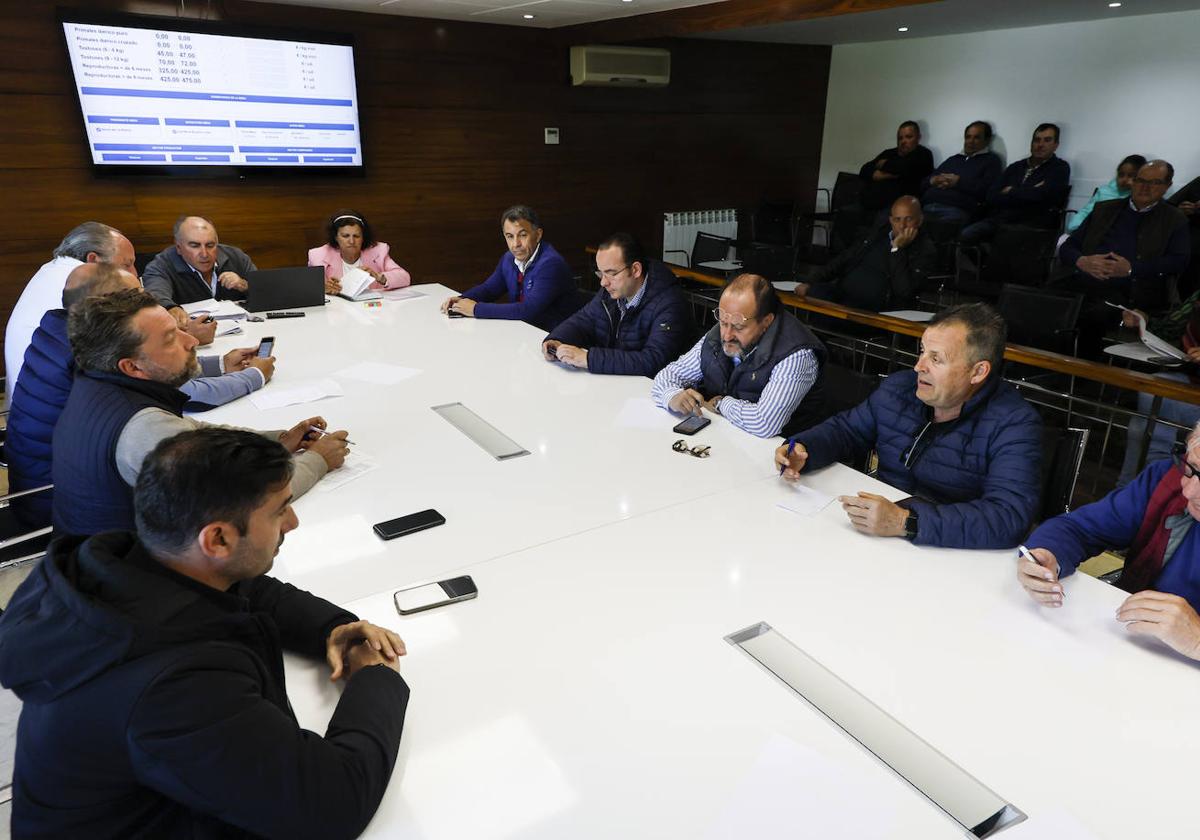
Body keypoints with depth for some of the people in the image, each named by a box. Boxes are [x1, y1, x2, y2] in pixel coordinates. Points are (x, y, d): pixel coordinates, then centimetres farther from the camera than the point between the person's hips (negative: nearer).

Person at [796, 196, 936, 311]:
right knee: (813, 292, -27)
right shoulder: (880, 233, 18)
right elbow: (844, 259, 19)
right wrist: (809, 282, 6)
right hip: (841, 293, 5)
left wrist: (898, 249, -12)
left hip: (873, 308, -5)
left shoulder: (926, 250, 1)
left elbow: (904, 292, -13)